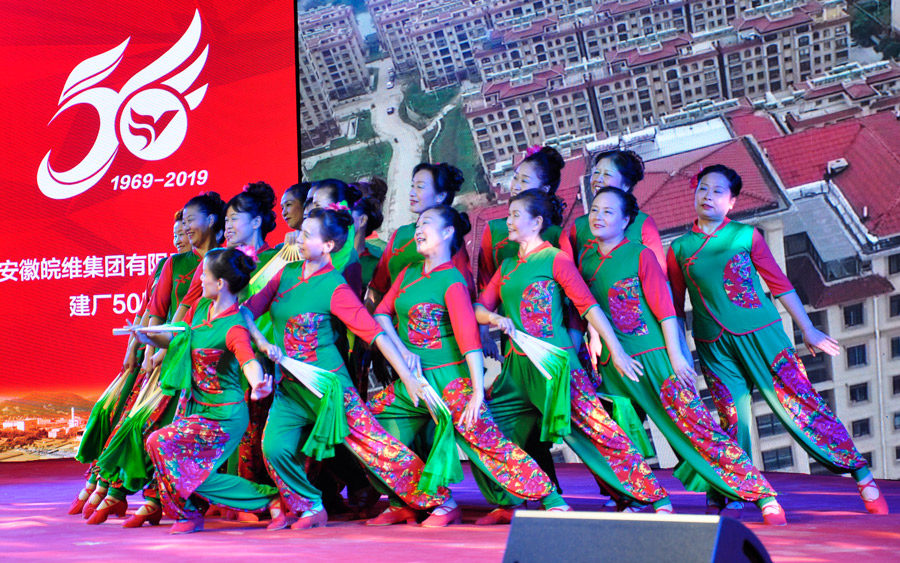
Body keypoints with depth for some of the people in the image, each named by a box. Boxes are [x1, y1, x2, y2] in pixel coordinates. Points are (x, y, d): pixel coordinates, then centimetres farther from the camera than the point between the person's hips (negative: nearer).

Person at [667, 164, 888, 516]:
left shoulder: (746, 235, 4)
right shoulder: (680, 248, 7)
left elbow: (779, 284, 6)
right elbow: (675, 306, 13)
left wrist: (808, 331, 8)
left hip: (760, 334, -1)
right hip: (714, 348, 2)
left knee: (802, 403, -4)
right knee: (732, 421, 1)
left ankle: (863, 477, 4)